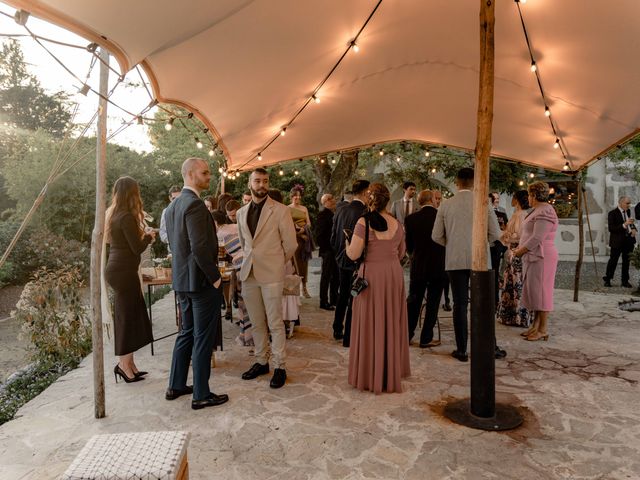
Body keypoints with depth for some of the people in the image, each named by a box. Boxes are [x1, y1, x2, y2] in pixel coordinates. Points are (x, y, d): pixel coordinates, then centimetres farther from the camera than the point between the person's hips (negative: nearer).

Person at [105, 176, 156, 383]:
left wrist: (142, 234, 13)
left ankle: (128, 363, 21)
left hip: (117, 269, 9)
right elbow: (137, 248, -15)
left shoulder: (113, 214, 12)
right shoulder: (126, 217, -17)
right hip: (123, 271, -9)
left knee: (130, 316, 13)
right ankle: (124, 364, 10)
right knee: (127, 317, 0)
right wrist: (149, 236, 1)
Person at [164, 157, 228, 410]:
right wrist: (215, 277, -15)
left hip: (182, 280, 10)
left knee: (186, 332, 20)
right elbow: (200, 248, -24)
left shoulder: (173, 206, 11)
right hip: (201, 280, -9)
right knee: (203, 338, 1)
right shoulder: (195, 204, -19)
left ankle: (176, 386, 31)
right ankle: (201, 395, 12)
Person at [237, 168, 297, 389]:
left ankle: (279, 367, 11)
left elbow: (290, 244, -1)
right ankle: (261, 362, 26)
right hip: (249, 274, 5)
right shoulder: (241, 213, 12)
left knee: (275, 323, 0)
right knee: (257, 323, 13)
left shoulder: (280, 210, -5)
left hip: (271, 274, -5)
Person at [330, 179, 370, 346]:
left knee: (342, 295, 22)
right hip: (357, 261, -7)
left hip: (342, 260, 7)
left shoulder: (340, 211, 1)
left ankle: (337, 331, 34)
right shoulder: (365, 213, -19)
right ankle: (348, 337, 12)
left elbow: (333, 238, 6)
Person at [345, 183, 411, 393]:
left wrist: (348, 242, 5)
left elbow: (353, 255, -15)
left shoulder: (363, 223, -12)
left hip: (371, 275, -4)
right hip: (394, 275, 5)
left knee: (371, 324, 6)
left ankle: (370, 374, 16)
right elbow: (401, 253, 13)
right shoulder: (397, 223, 3)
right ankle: (392, 372, 30)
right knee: (391, 323, 16)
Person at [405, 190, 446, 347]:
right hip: (438, 266, -1)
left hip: (417, 266, 2)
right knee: (432, 303, 8)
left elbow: (408, 245, 2)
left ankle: (406, 335, 20)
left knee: (413, 301, 14)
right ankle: (426, 338, 13)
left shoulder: (410, 219, -5)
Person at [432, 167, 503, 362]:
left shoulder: (446, 205, -2)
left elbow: (436, 236, 0)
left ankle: (461, 350, 11)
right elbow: (495, 233, -2)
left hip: (455, 260, 1)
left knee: (460, 304, 6)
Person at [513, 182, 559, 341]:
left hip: (541, 257, -10)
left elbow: (537, 238, -22)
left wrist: (521, 251, -13)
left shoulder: (544, 212, -16)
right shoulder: (537, 210, 16)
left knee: (540, 292, -3)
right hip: (533, 257, 10)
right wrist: (521, 248, 10)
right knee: (534, 291, 13)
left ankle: (542, 330, 5)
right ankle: (535, 326, 22)